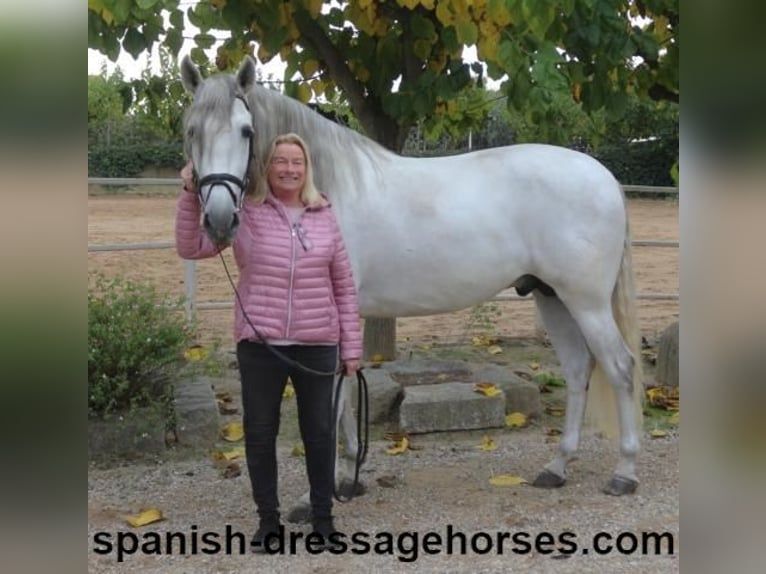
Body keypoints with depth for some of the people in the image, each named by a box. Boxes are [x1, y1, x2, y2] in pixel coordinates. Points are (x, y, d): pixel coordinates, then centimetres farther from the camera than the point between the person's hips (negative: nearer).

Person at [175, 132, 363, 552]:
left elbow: (344, 288, 5)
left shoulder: (325, 218, 3)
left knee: (319, 432, 12)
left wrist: (351, 347, 3)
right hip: (259, 344, -1)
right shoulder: (244, 214, -2)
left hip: (317, 345, 1)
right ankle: (267, 518, 28)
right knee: (259, 433, 10)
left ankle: (323, 516, 28)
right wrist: (190, 195, -16)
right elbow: (191, 248, -5)